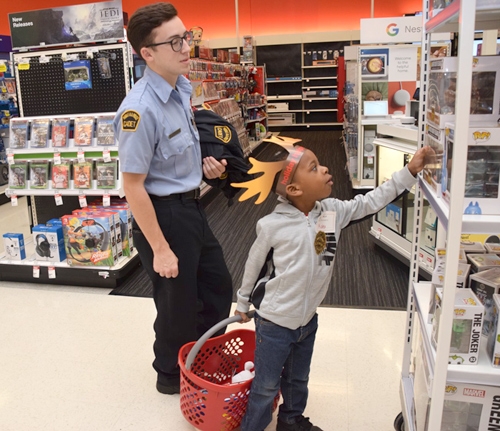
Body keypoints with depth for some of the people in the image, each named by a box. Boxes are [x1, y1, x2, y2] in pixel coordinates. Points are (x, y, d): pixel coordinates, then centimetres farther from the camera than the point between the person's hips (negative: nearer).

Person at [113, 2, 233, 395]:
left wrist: (203, 162, -2)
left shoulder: (182, 87, 0)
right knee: (178, 304, 12)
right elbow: (133, 186, -23)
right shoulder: (140, 110, -26)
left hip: (192, 207, 9)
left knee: (219, 287, 23)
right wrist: (160, 249, -19)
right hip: (163, 215, -9)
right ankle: (171, 375, 41)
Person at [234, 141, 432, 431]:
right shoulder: (272, 225, -22)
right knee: (266, 388, 12)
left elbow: (370, 203, -1)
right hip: (274, 323, -5)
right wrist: (243, 304, 7)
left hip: (308, 319, 6)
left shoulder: (332, 211, -8)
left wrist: (410, 172, -8)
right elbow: (254, 266, -7)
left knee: (298, 380, 28)